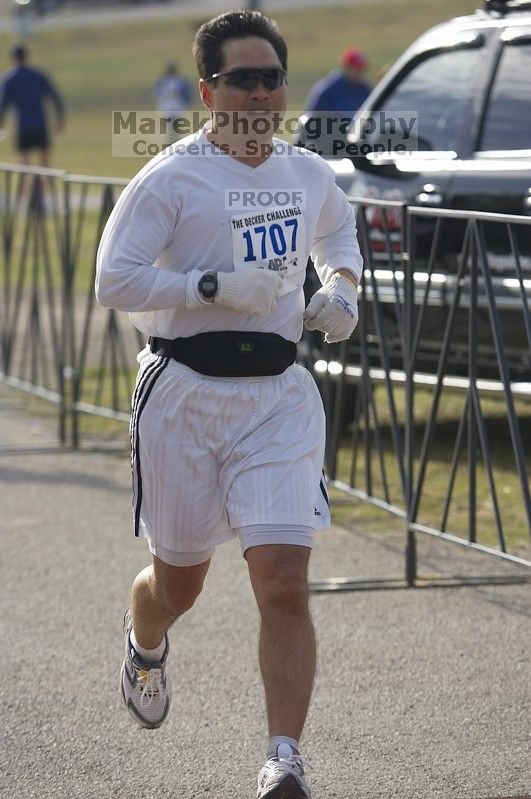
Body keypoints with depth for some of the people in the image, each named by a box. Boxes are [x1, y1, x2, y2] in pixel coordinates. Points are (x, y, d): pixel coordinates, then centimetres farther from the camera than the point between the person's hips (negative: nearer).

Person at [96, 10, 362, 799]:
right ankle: (145, 646, 51)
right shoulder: (171, 178, -10)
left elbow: (337, 228, 30)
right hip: (185, 392, -2)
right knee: (179, 579, 14)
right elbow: (114, 279, -15)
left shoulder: (308, 174, 7)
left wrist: (343, 286, 10)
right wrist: (216, 286, -23)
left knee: (284, 581, -12)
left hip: (279, 394, 2)